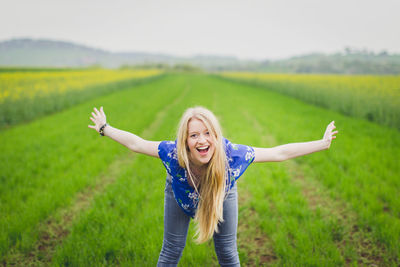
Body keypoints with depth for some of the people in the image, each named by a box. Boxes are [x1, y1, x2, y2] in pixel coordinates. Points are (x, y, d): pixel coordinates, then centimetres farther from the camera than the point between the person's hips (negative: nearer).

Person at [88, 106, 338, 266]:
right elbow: (136, 143, -23)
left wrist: (322, 143, -30)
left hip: (223, 194, 0)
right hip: (181, 195, 0)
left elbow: (279, 152, -32)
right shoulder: (173, 154, -42)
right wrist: (105, 129, -17)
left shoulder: (233, 155, -43)